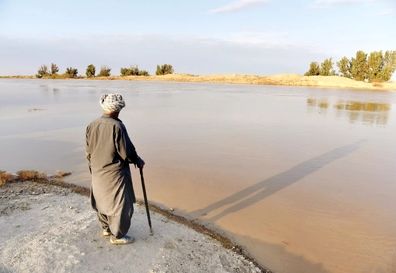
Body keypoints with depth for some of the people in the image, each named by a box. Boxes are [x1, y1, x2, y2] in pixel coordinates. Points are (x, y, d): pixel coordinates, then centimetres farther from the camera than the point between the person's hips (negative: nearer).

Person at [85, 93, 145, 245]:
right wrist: (138, 161, -1)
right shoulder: (117, 126, -22)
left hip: (97, 173, 8)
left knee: (102, 201, 22)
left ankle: (106, 228, 40)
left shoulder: (91, 125, -1)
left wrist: (93, 169, 18)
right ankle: (117, 236, 20)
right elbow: (126, 151, -19)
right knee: (120, 205, 8)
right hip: (115, 174, -7)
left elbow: (88, 152, 6)